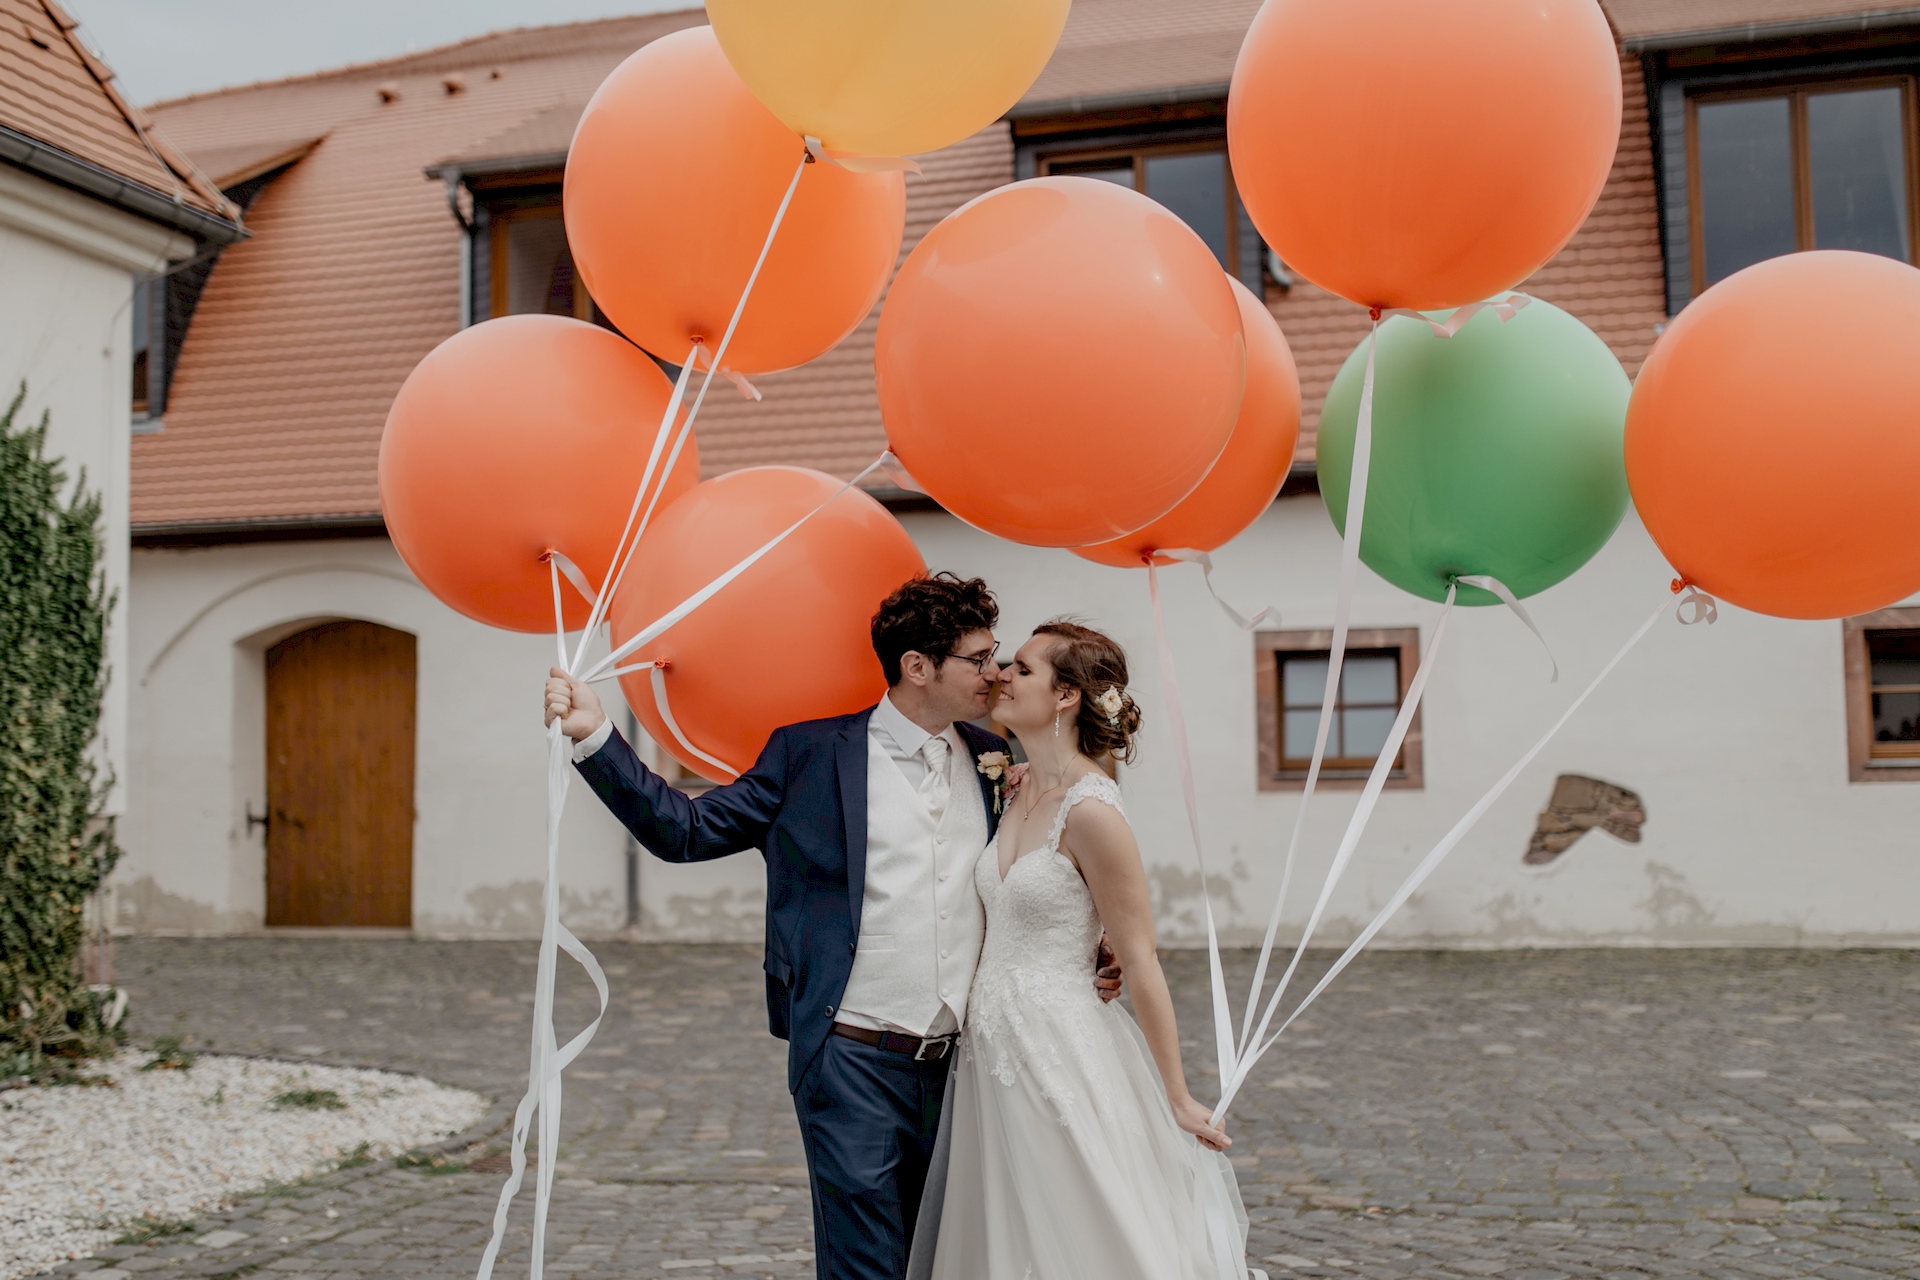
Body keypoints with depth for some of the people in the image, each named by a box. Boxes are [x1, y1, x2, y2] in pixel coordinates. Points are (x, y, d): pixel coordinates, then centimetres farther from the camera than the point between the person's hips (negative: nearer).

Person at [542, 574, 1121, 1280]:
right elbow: (687, 830, -3)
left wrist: (1076, 966, 4)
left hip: (960, 1064, 5)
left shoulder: (993, 759, 9)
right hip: (855, 1062, -4)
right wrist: (595, 736, -12)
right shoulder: (813, 752, -4)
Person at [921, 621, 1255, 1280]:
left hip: (1060, 1054, -8)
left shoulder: (1091, 811, -19)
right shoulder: (1017, 790, 5)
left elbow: (1140, 964, -14)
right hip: (993, 1048, 8)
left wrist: (1178, 1100, -10)